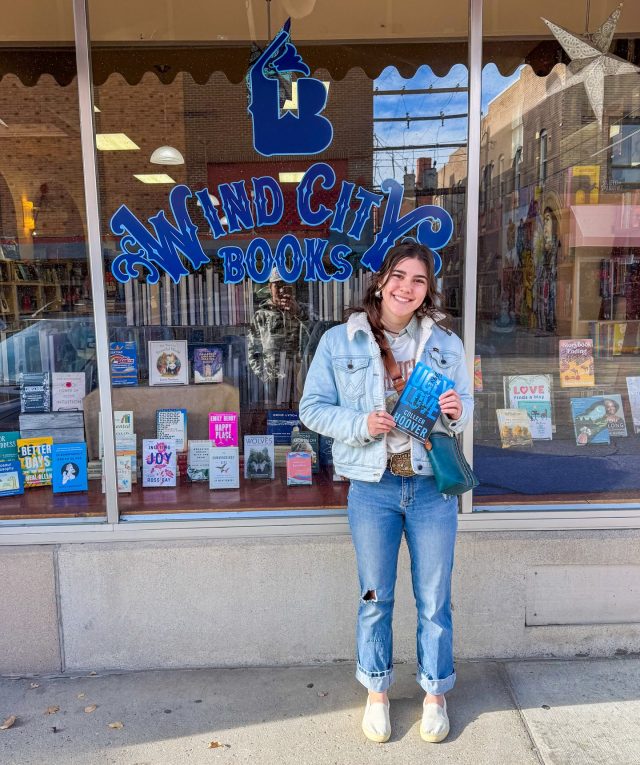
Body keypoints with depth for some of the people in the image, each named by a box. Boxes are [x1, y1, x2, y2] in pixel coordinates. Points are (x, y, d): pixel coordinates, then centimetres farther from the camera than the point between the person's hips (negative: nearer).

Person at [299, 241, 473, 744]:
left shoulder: (446, 344, 3)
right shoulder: (339, 342, -4)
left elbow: (465, 404, 11)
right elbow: (313, 408, -3)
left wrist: (457, 411, -13)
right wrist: (360, 424, -20)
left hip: (433, 486, 2)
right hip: (372, 488, -1)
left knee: (435, 599, 13)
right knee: (376, 598, 15)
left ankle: (435, 694, 37)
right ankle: (377, 693, 37)